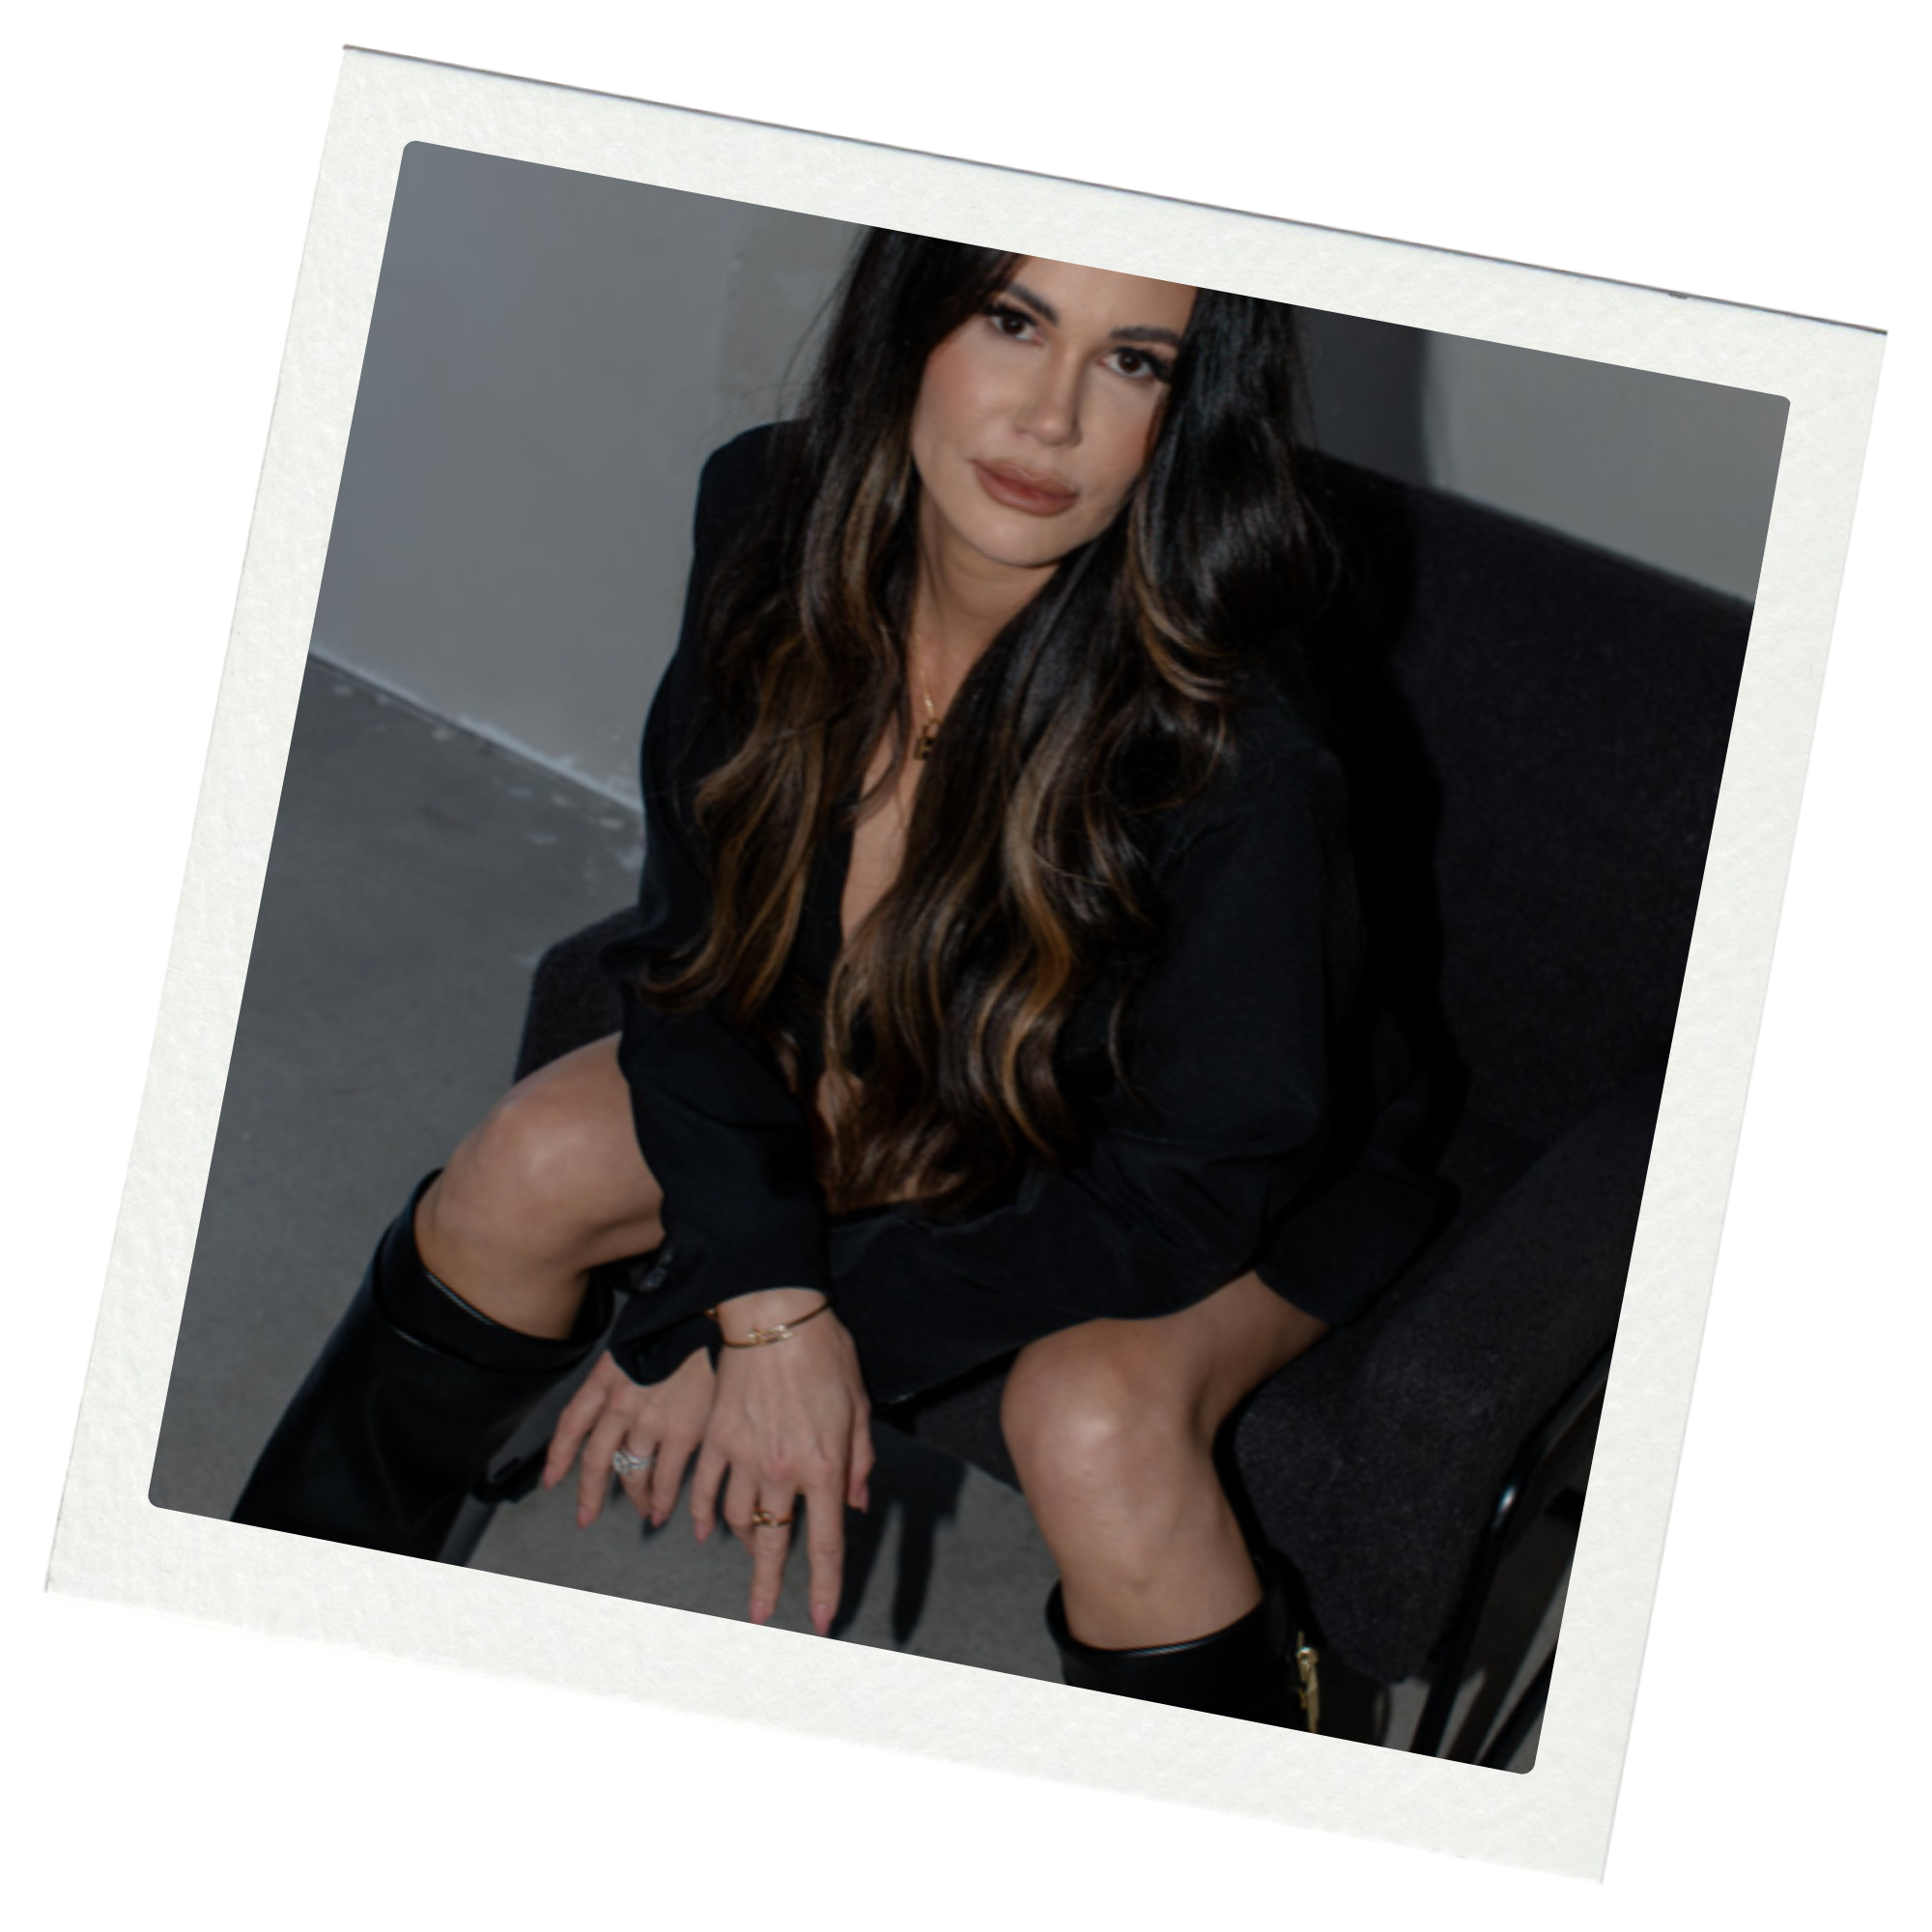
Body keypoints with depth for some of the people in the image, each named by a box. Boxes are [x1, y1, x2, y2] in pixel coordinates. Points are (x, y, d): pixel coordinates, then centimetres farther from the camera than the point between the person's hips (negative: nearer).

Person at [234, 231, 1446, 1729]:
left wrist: (711, 1323, -27)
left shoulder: (1235, 748, -38)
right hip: (891, 1063, 5)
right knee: (533, 1162, -10)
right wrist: (767, 1291, -26)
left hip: (1256, 1171, -5)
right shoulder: (776, 522, -22)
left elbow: (1189, 1186, -29)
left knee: (1094, 1414, -33)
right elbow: (704, 934, -11)